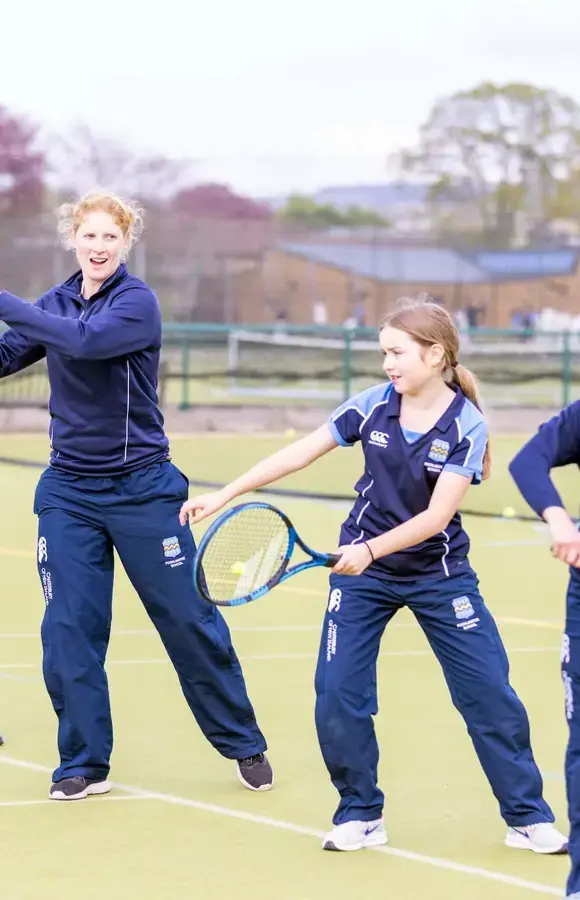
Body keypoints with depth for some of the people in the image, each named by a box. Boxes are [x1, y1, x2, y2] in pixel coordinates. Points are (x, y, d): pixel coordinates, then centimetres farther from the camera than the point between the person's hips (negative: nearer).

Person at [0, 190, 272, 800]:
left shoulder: (136, 302, -12)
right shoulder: (55, 304, 6)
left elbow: (84, 341, -29)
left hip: (141, 488, -4)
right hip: (68, 492, 4)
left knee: (190, 620, 2)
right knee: (68, 629, -1)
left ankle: (243, 744, 17)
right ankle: (84, 764, 10)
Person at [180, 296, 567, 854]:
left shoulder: (466, 427, -16)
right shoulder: (374, 405, -8)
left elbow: (436, 516, -23)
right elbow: (299, 453, -3)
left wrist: (371, 550, -34)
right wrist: (223, 496, -5)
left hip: (439, 573, -2)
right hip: (362, 567, 2)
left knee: (490, 693, -1)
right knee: (337, 691, -7)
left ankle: (528, 818, 12)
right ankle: (360, 815, 10)